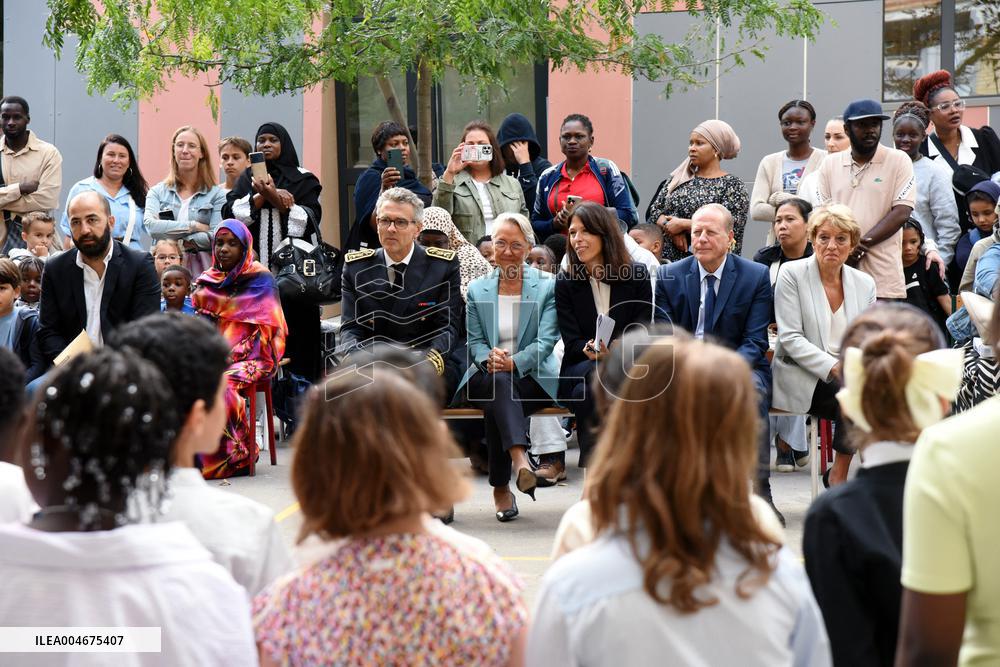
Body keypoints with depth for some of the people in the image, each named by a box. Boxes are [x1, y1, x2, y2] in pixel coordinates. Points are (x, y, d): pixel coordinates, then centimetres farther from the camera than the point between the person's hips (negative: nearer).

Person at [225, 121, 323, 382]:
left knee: (293, 329, -7)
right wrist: (262, 196, -10)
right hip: (255, 266, 2)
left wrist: (273, 197, -13)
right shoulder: (248, 179, 16)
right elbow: (231, 212, 3)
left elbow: (309, 219, -5)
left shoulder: (303, 179, 8)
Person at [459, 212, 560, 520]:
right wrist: (489, 358, -16)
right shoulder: (477, 289, 17)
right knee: (499, 384, -37)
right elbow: (474, 340, 10)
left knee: (496, 403, -34)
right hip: (486, 377, 1)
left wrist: (514, 363, -22)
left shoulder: (546, 287, 8)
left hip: (533, 377, -1)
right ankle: (519, 459, -55)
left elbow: (546, 340, -4)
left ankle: (501, 488, -35)